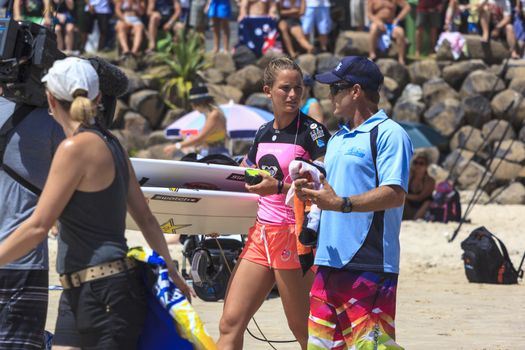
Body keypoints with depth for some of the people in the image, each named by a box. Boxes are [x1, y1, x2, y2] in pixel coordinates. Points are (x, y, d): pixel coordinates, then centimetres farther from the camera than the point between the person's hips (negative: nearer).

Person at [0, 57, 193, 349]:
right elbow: (146, 218, 19)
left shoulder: (76, 148, -14)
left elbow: (38, 227, -16)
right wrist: (171, 270, 28)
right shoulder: (109, 144, 12)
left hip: (104, 294, -9)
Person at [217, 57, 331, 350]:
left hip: (294, 235, -7)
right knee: (230, 324, 0)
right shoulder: (264, 133, 13)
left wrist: (279, 187, -26)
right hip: (262, 234, 7)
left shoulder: (313, 132, -7)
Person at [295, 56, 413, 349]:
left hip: (369, 266, -9)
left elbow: (395, 194, -18)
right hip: (330, 261, 9)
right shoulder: (338, 138, 22)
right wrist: (310, 190, 5)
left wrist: (341, 204, -26)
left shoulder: (389, 134, -7)